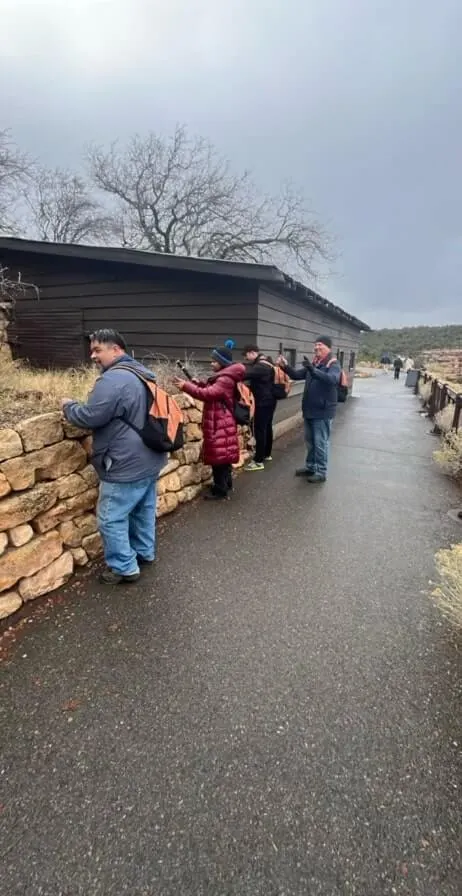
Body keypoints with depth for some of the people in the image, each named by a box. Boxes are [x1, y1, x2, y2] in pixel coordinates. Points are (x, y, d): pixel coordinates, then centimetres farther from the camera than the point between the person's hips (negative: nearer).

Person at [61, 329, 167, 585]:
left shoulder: (113, 379, -22)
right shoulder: (142, 373, 11)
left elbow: (90, 417, -20)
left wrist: (68, 406, 1)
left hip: (126, 465, -10)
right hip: (149, 459, 10)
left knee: (111, 519, 5)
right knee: (144, 510, 23)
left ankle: (124, 568, 17)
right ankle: (145, 552, 39)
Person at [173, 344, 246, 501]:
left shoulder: (225, 380, -18)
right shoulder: (221, 377, 16)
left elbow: (208, 394, -27)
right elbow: (211, 391, 18)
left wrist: (185, 386, -25)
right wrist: (197, 384, 3)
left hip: (220, 425, -11)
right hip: (219, 424, 11)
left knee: (218, 458, -4)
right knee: (222, 457, 18)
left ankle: (220, 491, 4)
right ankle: (226, 484, 30)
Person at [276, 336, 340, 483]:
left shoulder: (333, 364, -11)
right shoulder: (313, 363, 12)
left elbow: (332, 379, -32)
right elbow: (297, 375, 11)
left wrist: (313, 370, -45)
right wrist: (285, 366, -7)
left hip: (323, 411, -7)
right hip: (309, 410, 8)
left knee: (320, 443, 0)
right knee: (310, 441, 17)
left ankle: (321, 472, 11)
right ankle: (310, 466, 31)